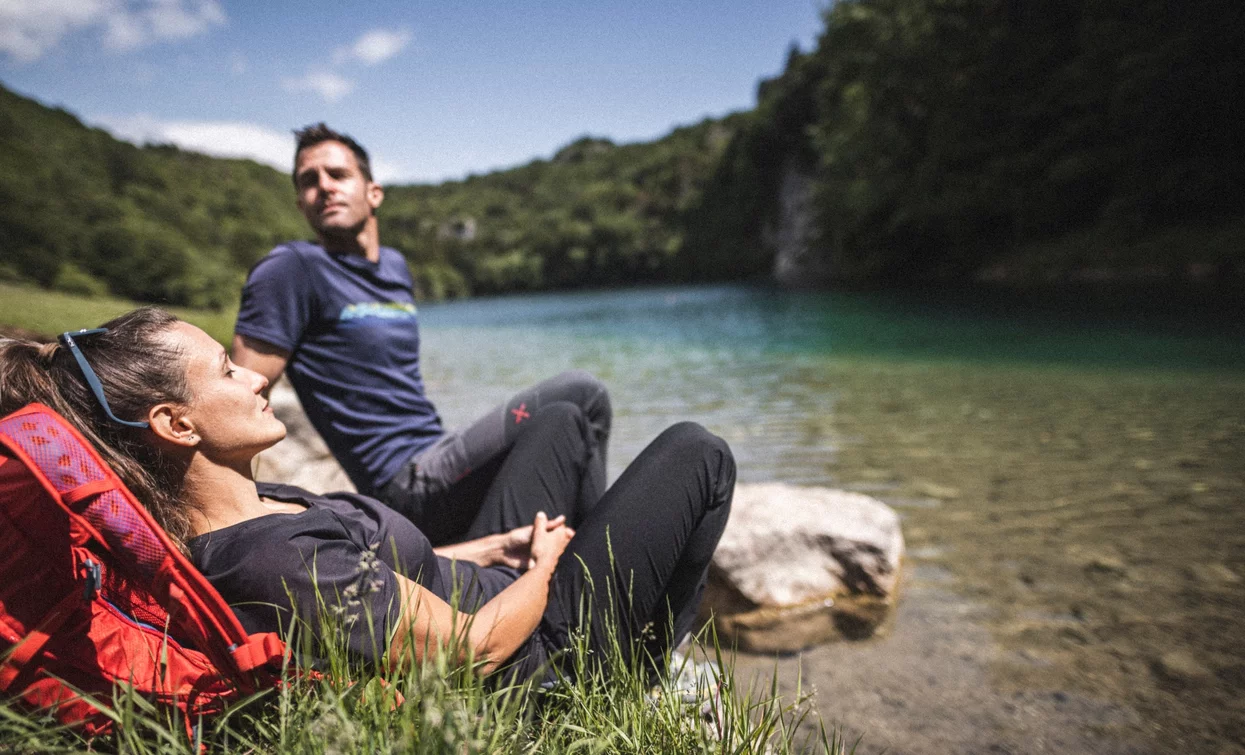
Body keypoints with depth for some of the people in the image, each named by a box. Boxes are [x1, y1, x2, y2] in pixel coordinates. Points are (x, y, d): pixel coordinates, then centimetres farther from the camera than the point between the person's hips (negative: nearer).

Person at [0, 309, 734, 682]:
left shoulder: (211, 520, -5)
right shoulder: (281, 562, -36)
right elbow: (475, 647, -28)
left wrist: (488, 550, 5)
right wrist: (542, 565, -10)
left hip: (489, 584, 9)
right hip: (551, 643, -8)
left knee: (562, 415, 21)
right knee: (695, 452, -1)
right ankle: (653, 666, 21)